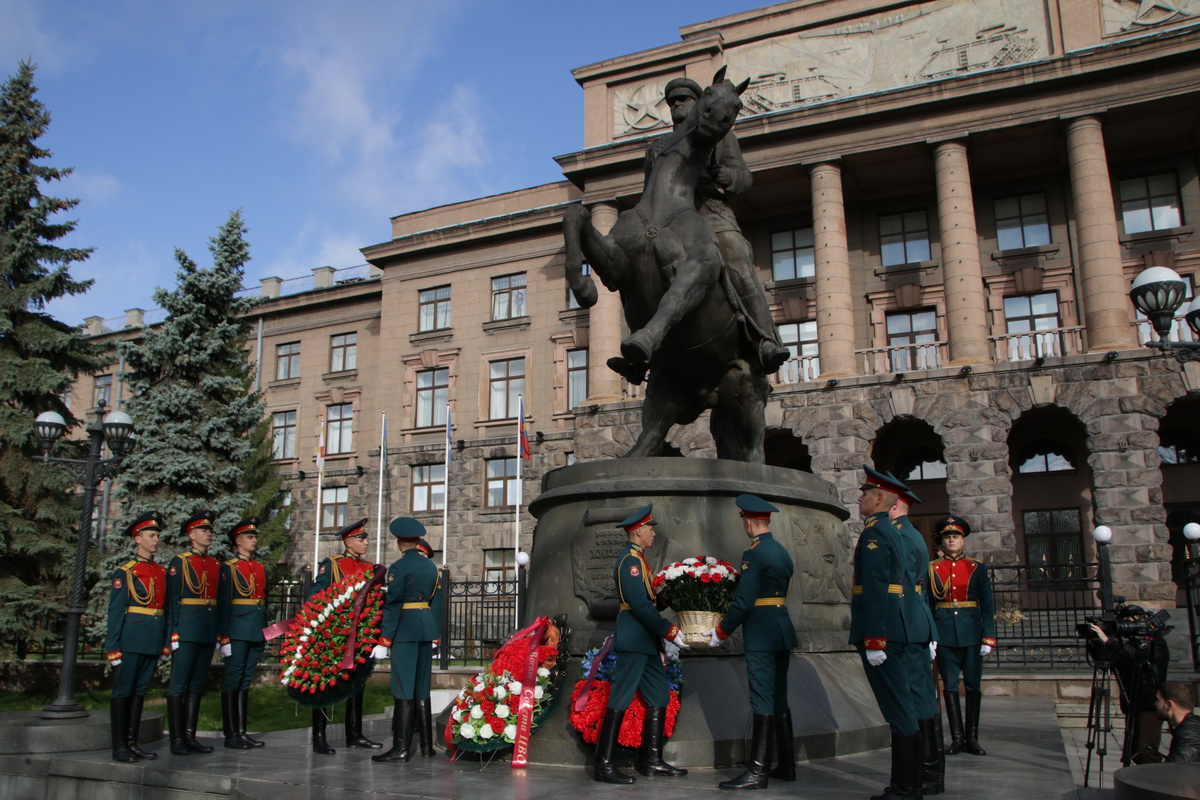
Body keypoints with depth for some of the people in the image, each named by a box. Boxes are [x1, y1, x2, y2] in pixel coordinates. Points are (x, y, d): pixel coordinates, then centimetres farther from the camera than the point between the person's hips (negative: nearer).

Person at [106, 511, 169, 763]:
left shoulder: (162, 572, 13)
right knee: (123, 691, 1)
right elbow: (115, 612, -6)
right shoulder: (125, 572, -4)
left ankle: (132, 743, 18)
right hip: (131, 639, -6)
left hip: (153, 641, 6)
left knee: (140, 691, 11)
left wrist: (165, 644, 12)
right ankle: (119, 747, 6)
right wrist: (113, 648, -10)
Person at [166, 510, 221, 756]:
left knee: (197, 684, 9)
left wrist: (218, 634, 15)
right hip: (186, 631, -6)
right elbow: (172, 600, -6)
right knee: (179, 685, -2)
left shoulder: (216, 565, 14)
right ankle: (177, 739, 3)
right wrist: (174, 633, -12)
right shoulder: (179, 562, -2)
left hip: (208, 633, 6)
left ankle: (190, 736, 15)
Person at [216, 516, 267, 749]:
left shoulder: (260, 568, 16)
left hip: (257, 633, 6)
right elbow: (222, 604, -8)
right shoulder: (229, 567, -3)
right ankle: (231, 735, 3)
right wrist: (224, 638, -13)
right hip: (237, 632, -6)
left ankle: (242, 732, 14)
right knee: (233, 680, -2)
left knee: (246, 681, 10)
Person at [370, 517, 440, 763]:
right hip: (428, 625, 7)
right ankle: (426, 744, 16)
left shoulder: (399, 567, -10)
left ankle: (401, 748, -6)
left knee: (404, 688, -6)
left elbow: (392, 605, -14)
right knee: (422, 687, 12)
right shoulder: (430, 565, 12)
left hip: (406, 628, -7)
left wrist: (384, 640, -13)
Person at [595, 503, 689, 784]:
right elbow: (639, 604, -22)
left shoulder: (637, 558, 18)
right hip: (633, 640, -10)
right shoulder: (630, 559, -14)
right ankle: (603, 765, -3)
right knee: (620, 699, -7)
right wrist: (670, 631, -19)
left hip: (646, 640, 10)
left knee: (660, 696, 12)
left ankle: (651, 760, 18)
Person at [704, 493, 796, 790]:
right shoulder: (782, 552, 13)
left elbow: (744, 602, -18)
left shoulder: (753, 554, -15)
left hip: (762, 636, -9)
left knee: (762, 702, -7)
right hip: (783, 631, 9)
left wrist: (720, 632, -6)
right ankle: (787, 765, 20)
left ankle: (757, 772, -4)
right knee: (779, 699, 14)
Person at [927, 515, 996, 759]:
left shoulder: (977, 568, 5)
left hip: (971, 632, 0)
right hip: (944, 633, 0)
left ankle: (972, 738, 12)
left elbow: (987, 605, 3)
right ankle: (957, 738, 9)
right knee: (950, 686, 3)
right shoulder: (932, 569, 5)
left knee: (973, 685, 4)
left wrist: (988, 637, -5)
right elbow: (926, 604, 4)